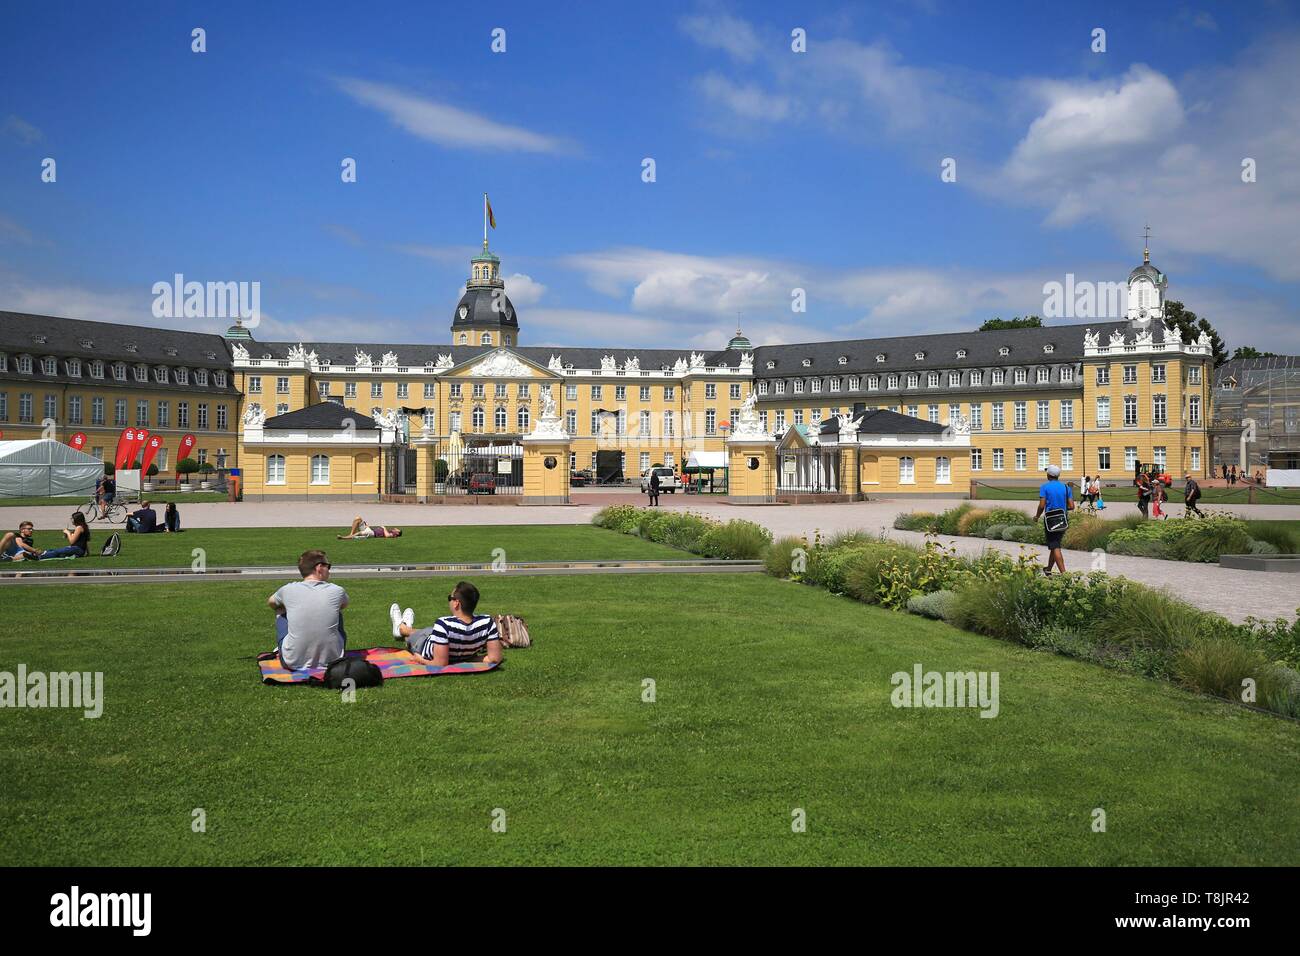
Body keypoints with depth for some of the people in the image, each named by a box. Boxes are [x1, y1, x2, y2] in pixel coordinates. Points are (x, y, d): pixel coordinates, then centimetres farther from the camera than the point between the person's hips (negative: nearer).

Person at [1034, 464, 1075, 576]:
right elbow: (1071, 506, 2)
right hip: (1063, 520, 5)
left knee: (1055, 548, -6)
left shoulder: (1045, 487, -7)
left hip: (1051, 520, -5)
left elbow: (1042, 505, -13)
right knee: (1055, 545, 20)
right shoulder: (1066, 487, 6)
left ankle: (1063, 573, -17)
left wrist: (1037, 516, 4)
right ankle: (1048, 570, 32)